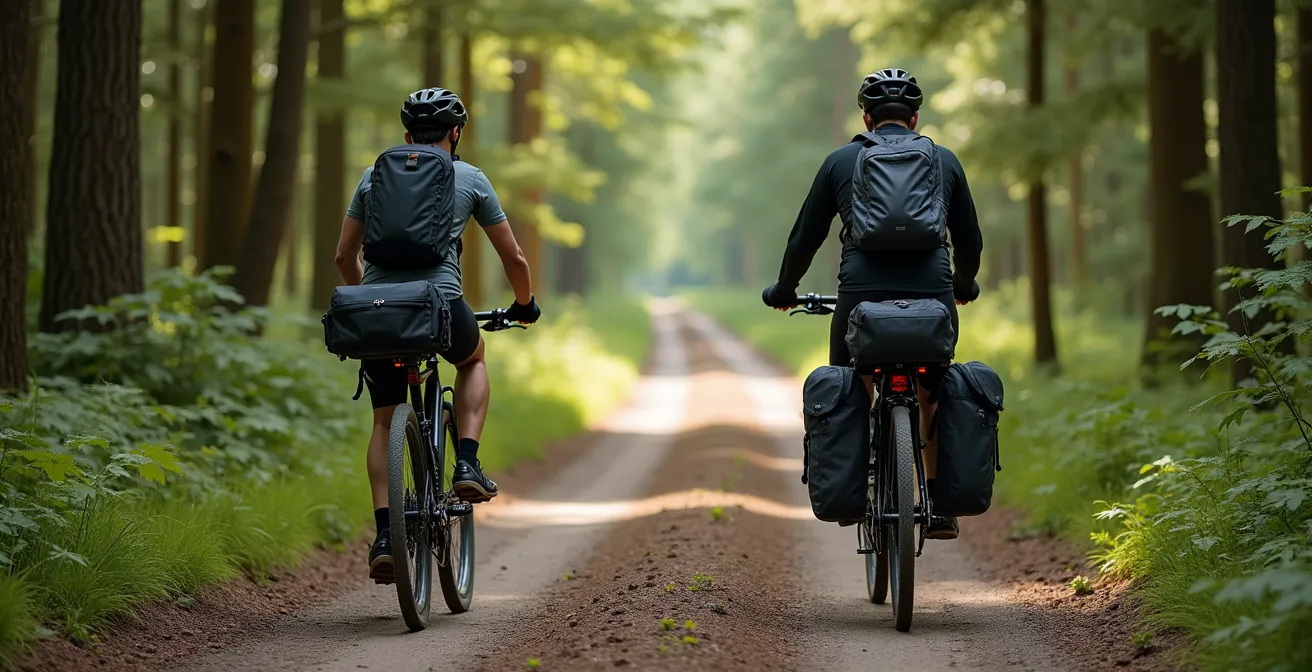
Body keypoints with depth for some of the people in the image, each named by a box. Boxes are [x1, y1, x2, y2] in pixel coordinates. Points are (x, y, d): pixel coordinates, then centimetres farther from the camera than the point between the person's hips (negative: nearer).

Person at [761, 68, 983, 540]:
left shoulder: (841, 161, 13)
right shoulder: (944, 161, 17)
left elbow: (804, 239, 17)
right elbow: (970, 242, 24)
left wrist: (784, 291, 34)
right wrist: (963, 286, 45)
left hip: (862, 299, -1)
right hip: (932, 299, 1)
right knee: (931, 396, 24)